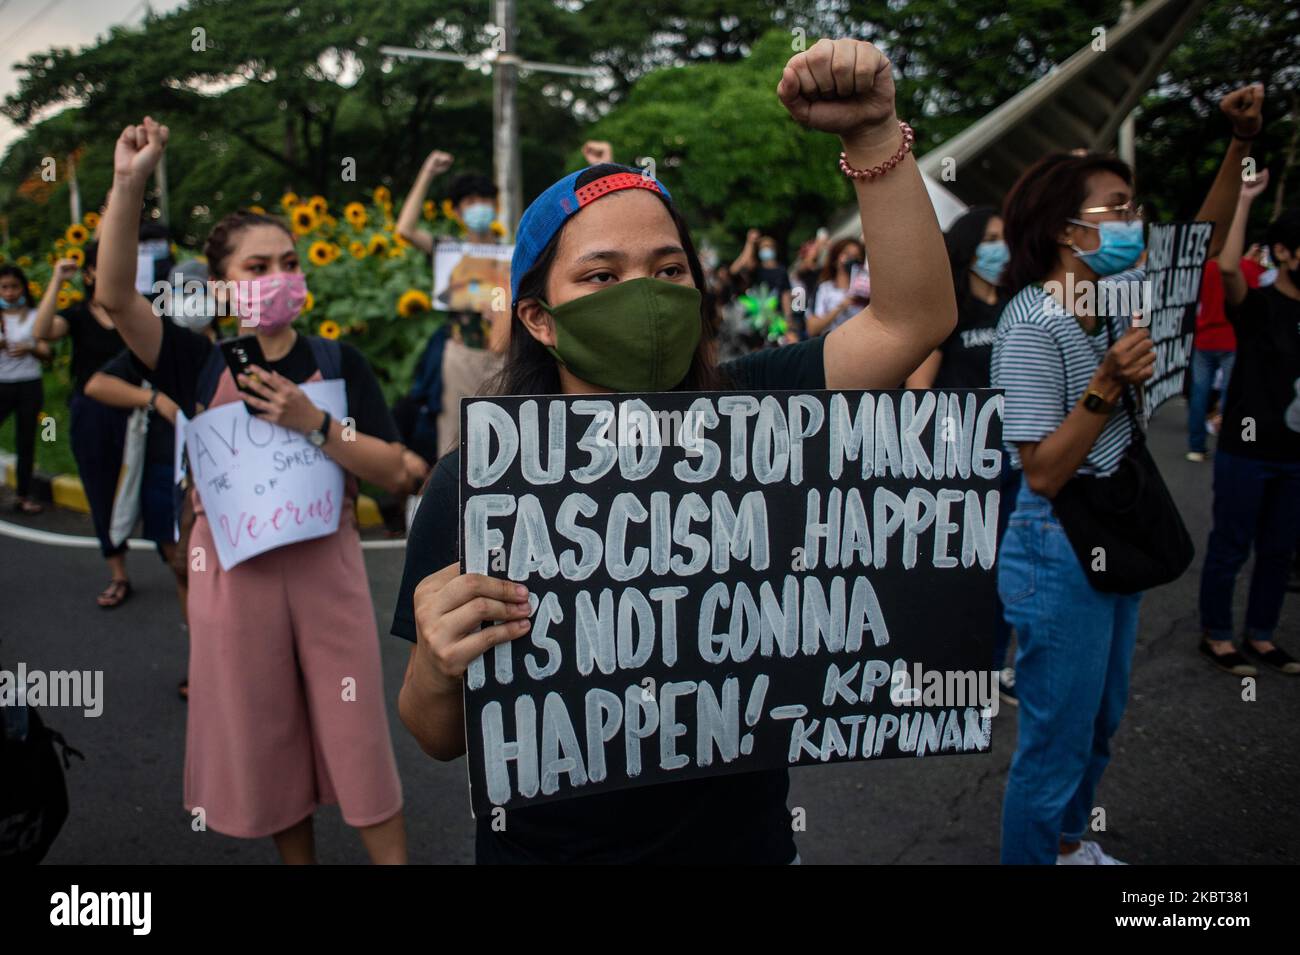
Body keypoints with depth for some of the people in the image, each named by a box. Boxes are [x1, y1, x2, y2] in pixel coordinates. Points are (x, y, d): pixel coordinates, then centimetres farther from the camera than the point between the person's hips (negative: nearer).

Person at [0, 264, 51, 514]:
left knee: (26, 440, 5)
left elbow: (46, 354, 0)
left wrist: (30, 349, -20)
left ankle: (23, 496, 12)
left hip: (29, 386, 0)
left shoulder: (34, 316, 3)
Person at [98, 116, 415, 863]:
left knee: (358, 738, 4)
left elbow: (396, 473, -7)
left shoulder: (339, 364, -1)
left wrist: (313, 424, -19)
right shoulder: (201, 366, -1)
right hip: (236, 573, 1)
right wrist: (129, 186, -26)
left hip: (325, 568, -1)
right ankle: (297, 857, 33)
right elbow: (116, 296, -16)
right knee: (266, 742, 14)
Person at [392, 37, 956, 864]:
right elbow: (441, 740, -8)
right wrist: (438, 668, -29)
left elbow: (915, 319, -17)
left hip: (745, 837, 2)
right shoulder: (473, 483, -16)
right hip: (548, 845, -1)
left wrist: (873, 133, -25)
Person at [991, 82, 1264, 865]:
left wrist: (1242, 143, 4)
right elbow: (1043, 474, -24)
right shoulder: (1032, 324, -21)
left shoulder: (1116, 295, 3)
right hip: (1059, 555, -9)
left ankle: (1071, 843, 45)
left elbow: (1204, 241, 14)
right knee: (1056, 743, 4)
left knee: (1101, 725, 24)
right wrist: (1107, 385, -32)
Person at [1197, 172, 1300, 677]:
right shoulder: (1257, 305, -9)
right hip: (1246, 450, -6)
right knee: (1230, 547, 4)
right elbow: (1228, 266, -30)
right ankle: (1215, 635, 18)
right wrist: (1245, 199, -23)